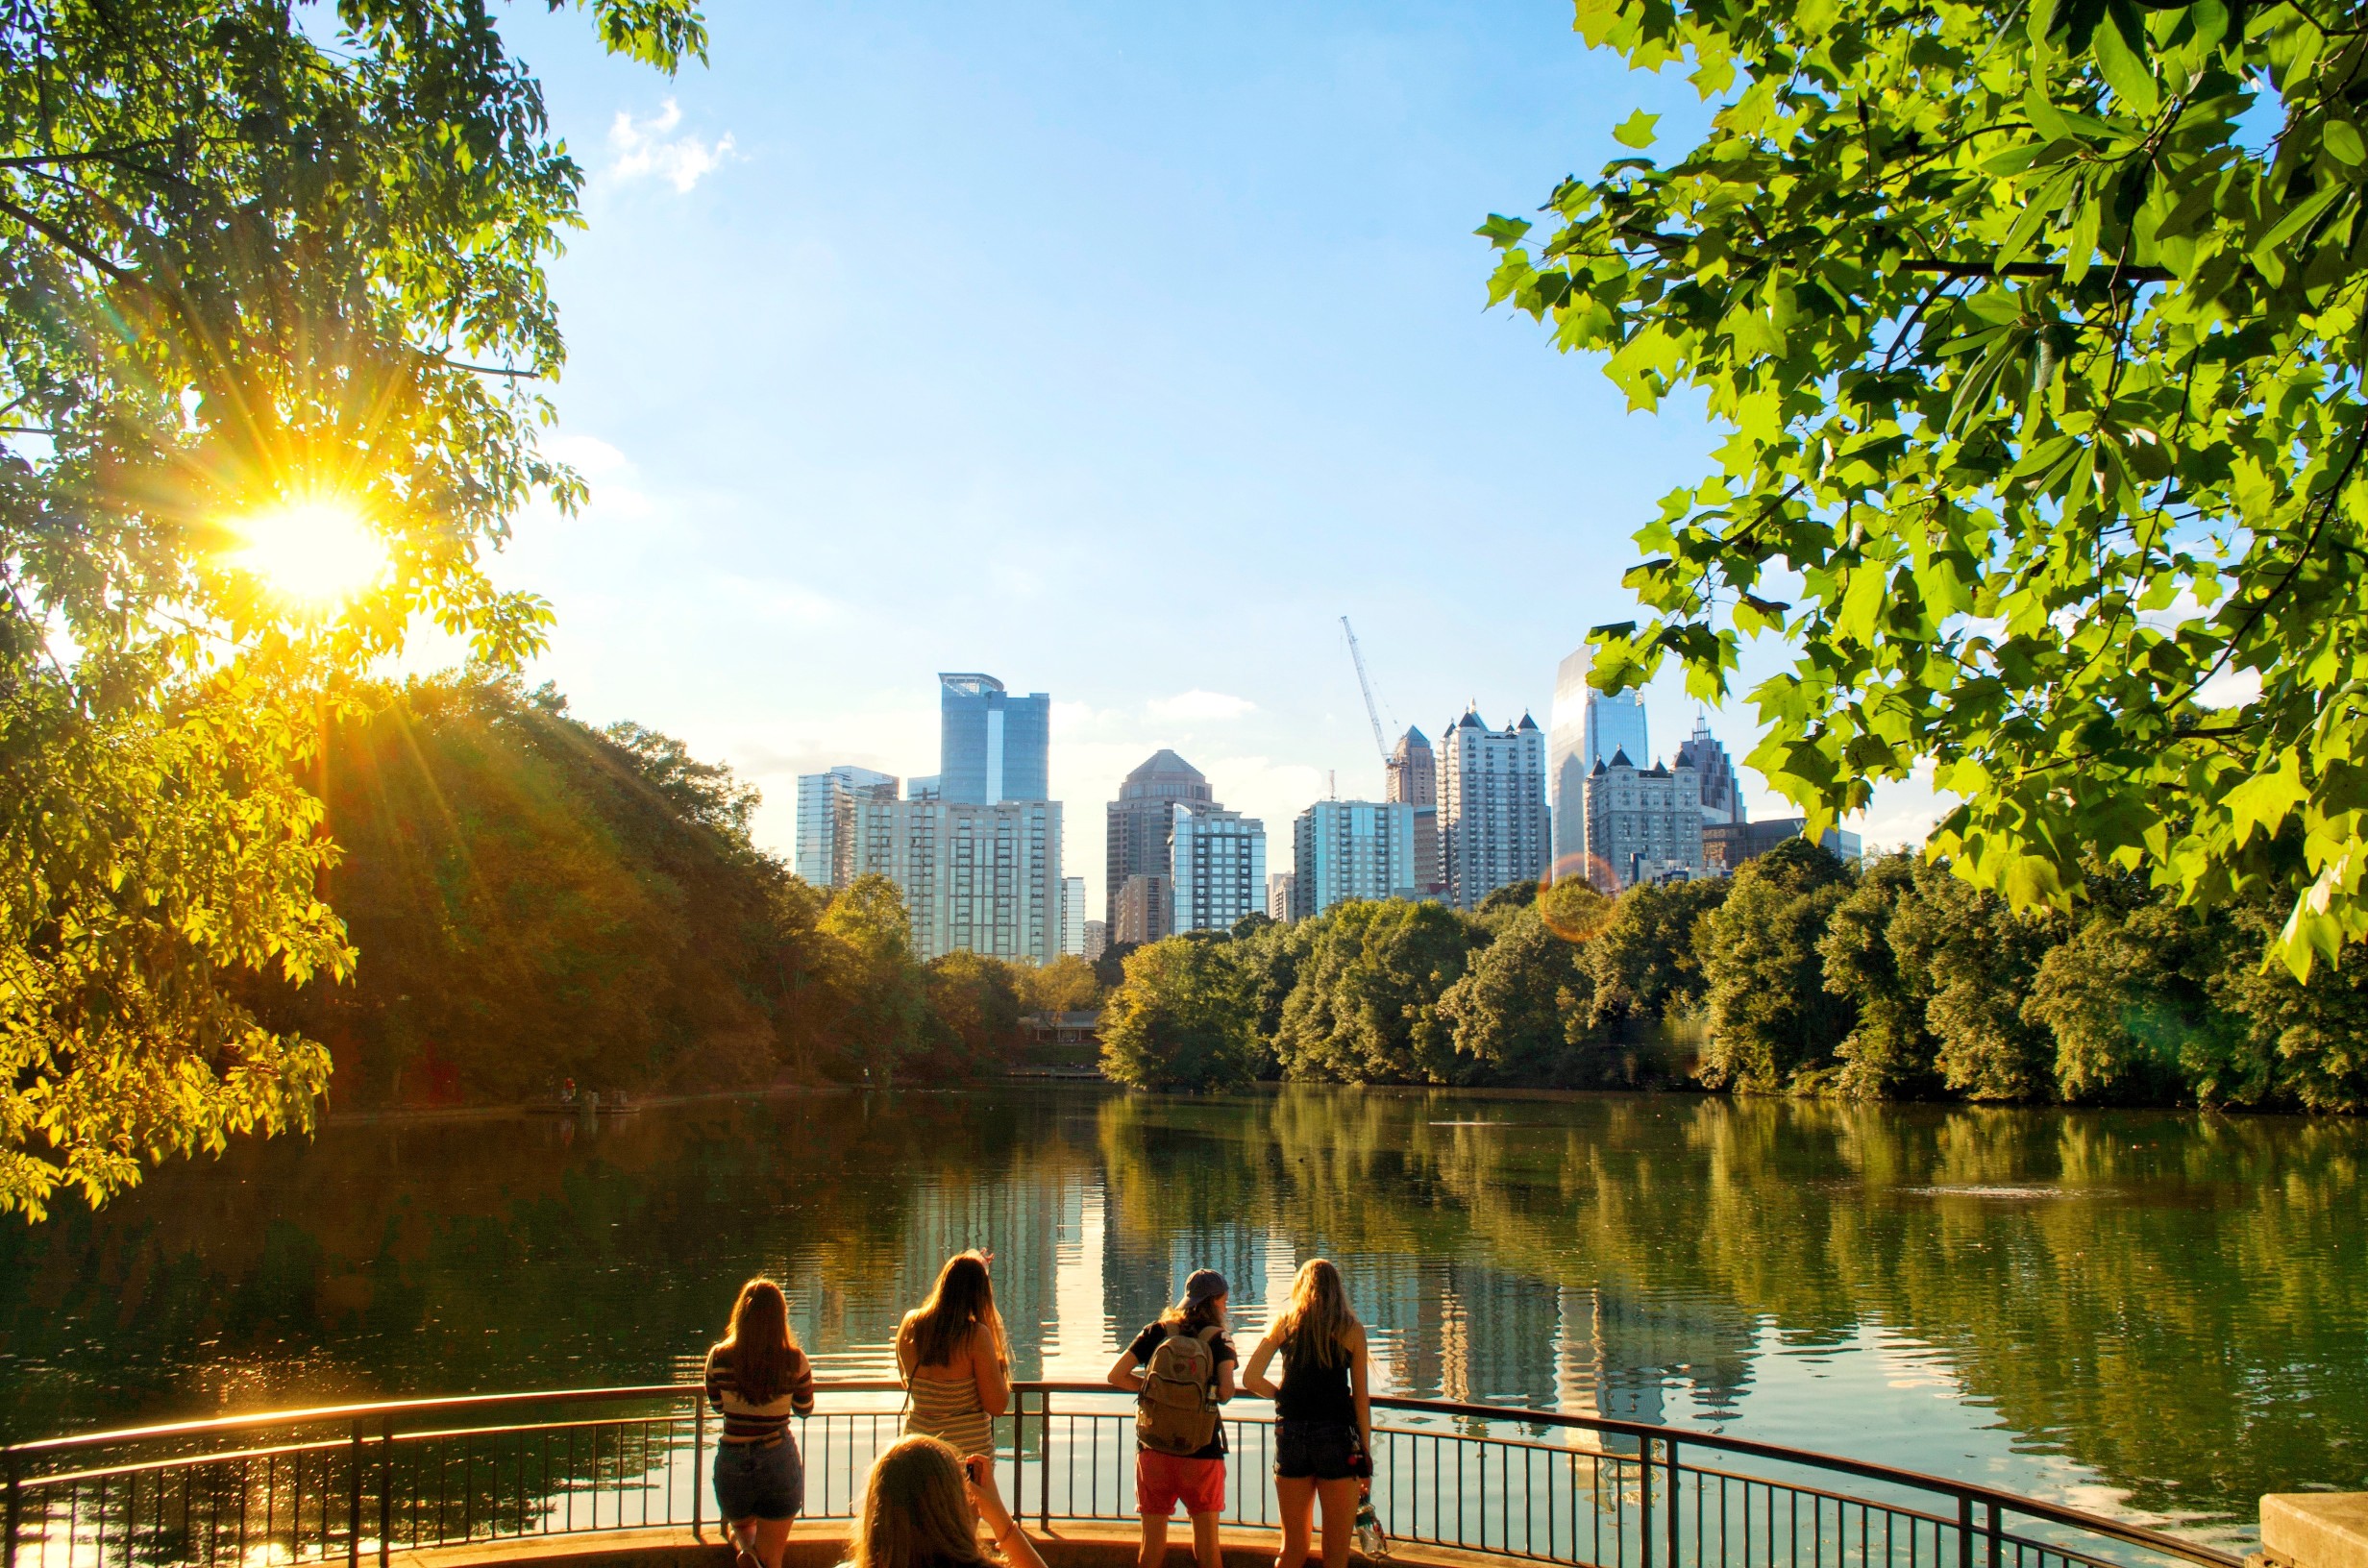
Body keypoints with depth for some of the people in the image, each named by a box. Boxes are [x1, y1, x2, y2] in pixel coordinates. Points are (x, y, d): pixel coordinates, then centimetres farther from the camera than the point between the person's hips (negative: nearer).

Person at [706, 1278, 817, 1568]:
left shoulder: (719, 1357, -11)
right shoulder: (795, 1361, -13)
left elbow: (716, 1403, 7)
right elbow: (805, 1409, 3)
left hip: (732, 1463, 1)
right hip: (779, 1461, -1)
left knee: (741, 1525, 31)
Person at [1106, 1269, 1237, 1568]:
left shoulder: (1156, 1333, 1)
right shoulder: (1219, 1341, -4)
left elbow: (1116, 1375, -4)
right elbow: (1226, 1392, -16)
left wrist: (1149, 1386, 9)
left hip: (1153, 1451, 2)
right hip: (1201, 1453, -2)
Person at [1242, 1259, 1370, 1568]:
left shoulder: (1285, 1322, 7)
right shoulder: (1351, 1329, 2)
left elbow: (1250, 1378, 0)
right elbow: (1361, 1397, 1)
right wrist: (1366, 1455, 5)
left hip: (1290, 1435, 2)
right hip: (1336, 1437, -2)